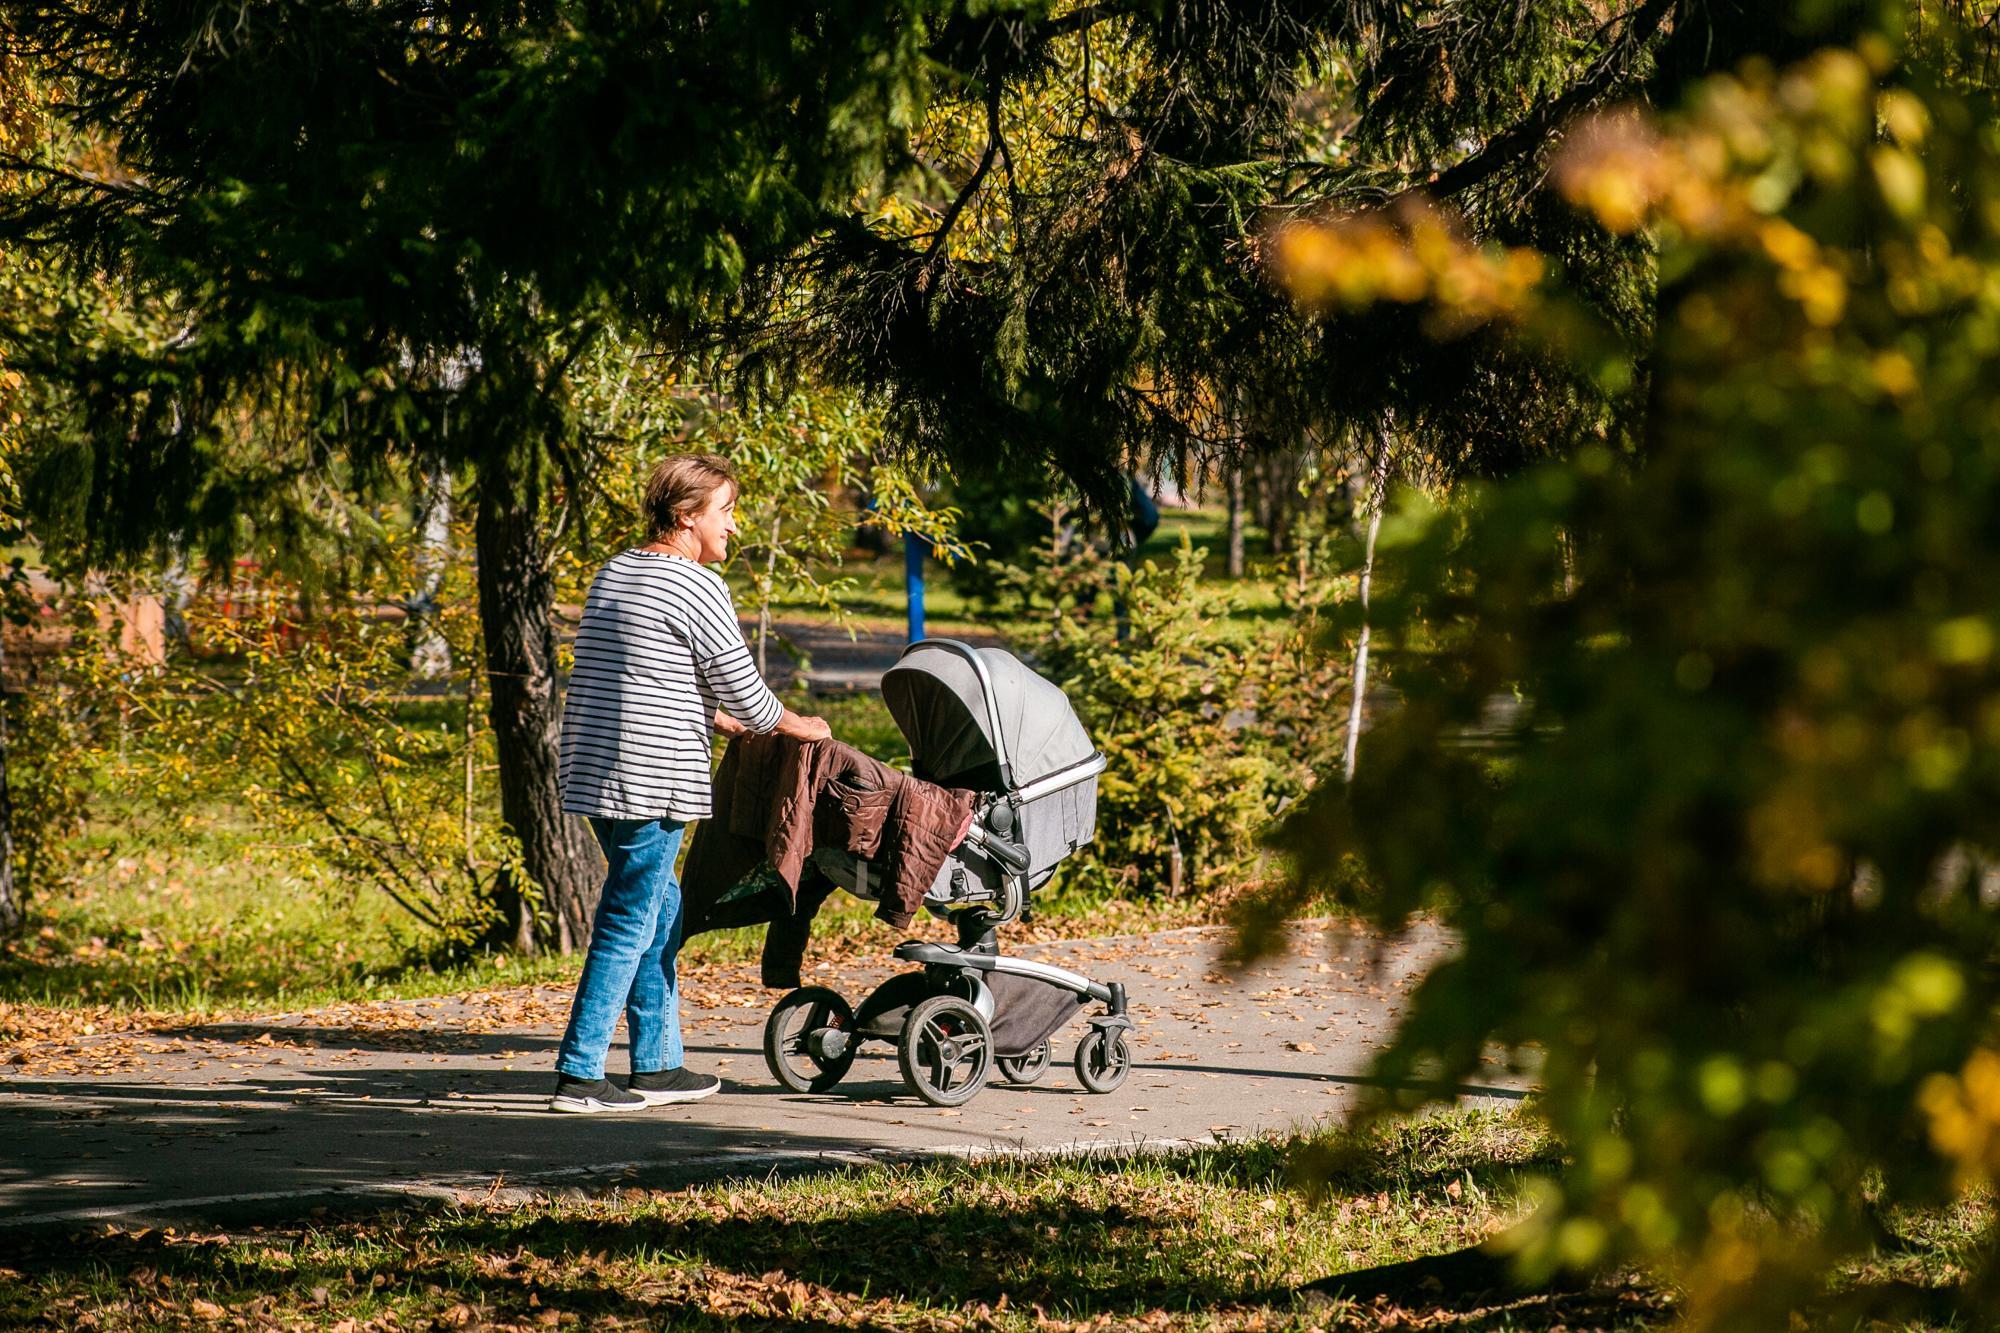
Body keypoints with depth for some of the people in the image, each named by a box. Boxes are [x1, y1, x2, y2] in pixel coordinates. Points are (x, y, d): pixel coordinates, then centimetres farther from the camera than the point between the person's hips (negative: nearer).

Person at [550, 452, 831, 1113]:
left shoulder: (612, 574, 16)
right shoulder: (697, 586, -11)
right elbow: (740, 684, -5)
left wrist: (718, 721, 32)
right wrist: (797, 726, 13)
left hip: (595, 771, 9)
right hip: (651, 779, -9)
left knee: (661, 910, 18)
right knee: (629, 924, -4)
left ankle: (658, 1065, 22)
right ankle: (578, 1076, -4)